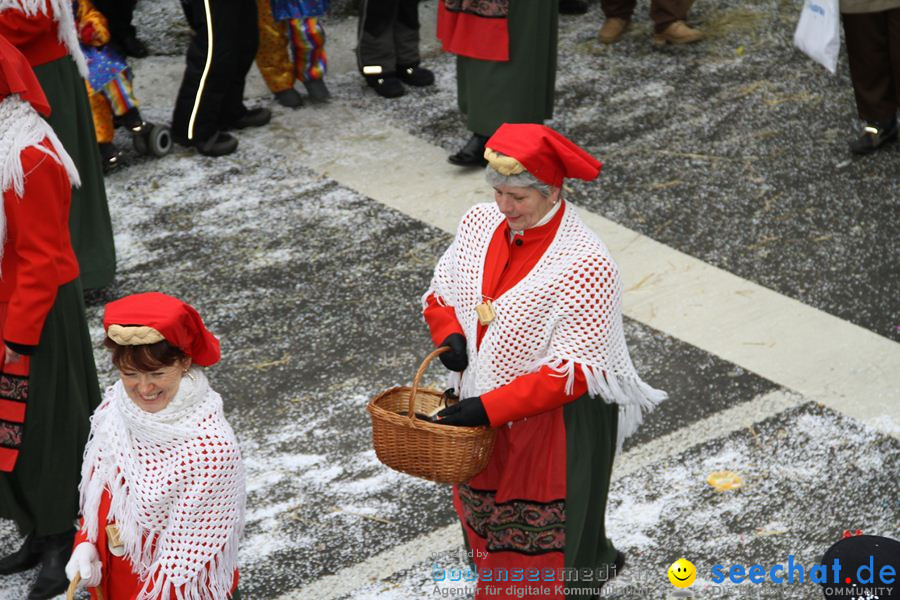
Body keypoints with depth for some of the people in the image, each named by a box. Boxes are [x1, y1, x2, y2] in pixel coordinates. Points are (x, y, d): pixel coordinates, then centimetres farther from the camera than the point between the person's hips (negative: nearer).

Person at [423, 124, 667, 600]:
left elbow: (575, 370, -26)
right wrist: (449, 336, -13)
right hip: (482, 415, 7)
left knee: (549, 546, 9)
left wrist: (490, 408, -31)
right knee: (485, 517, 24)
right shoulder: (481, 223, -5)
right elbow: (440, 292, 10)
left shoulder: (584, 266, -25)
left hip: (556, 423, -7)